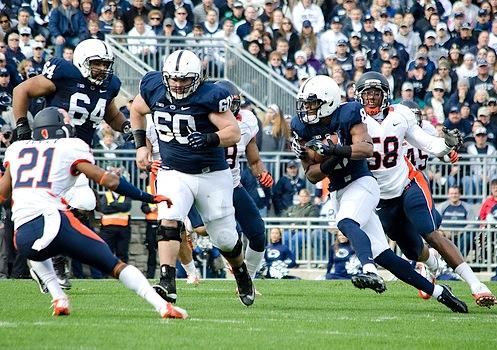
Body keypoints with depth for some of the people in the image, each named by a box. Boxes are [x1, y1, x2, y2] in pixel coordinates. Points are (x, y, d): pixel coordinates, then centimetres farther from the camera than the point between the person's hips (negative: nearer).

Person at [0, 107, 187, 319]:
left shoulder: (17, 150, 23)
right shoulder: (69, 149, 12)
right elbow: (110, 181, 6)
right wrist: (150, 198, 14)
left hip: (23, 238, 3)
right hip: (53, 220, -3)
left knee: (37, 251, 41)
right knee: (115, 265, 4)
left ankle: (59, 300, 20)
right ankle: (163, 306, -13)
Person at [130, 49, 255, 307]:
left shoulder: (209, 96, -19)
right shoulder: (154, 88, -5)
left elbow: (234, 132, -20)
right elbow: (137, 110, 16)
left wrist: (209, 139, -38)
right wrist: (141, 145, 9)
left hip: (212, 176, -2)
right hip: (173, 173, 2)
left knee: (225, 237, 10)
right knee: (169, 221, -24)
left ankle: (241, 274, 40)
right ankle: (167, 283, -30)